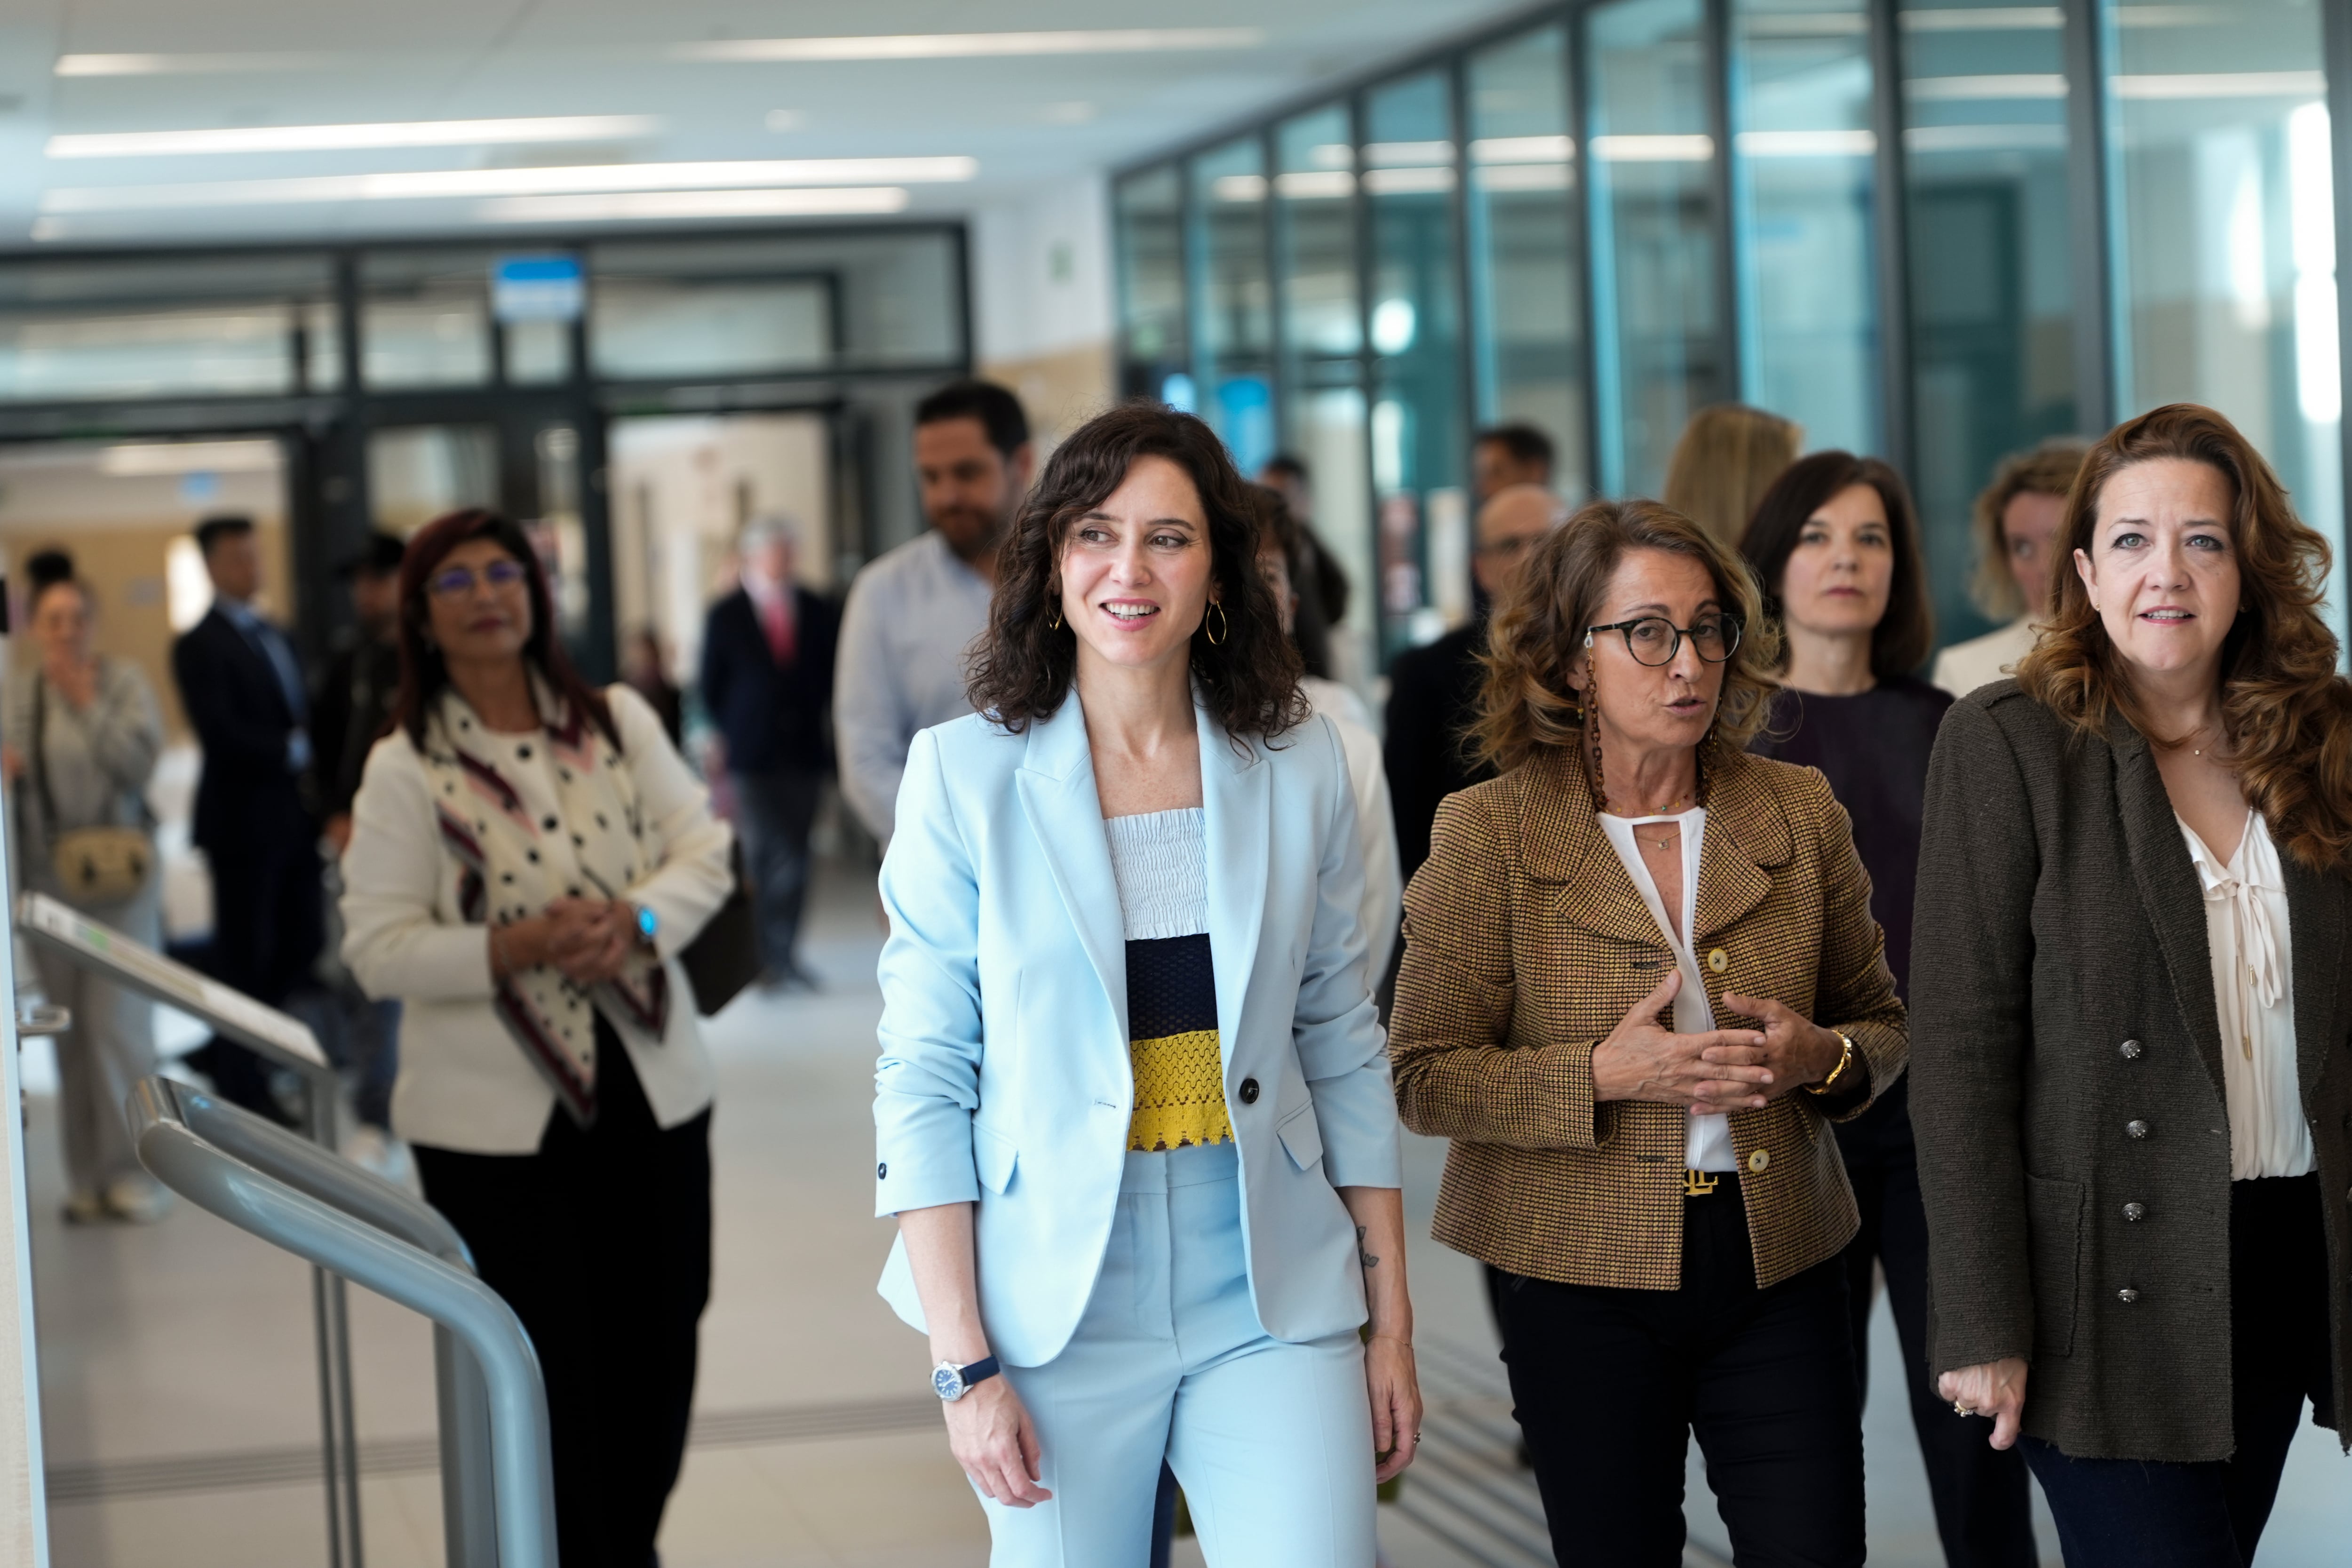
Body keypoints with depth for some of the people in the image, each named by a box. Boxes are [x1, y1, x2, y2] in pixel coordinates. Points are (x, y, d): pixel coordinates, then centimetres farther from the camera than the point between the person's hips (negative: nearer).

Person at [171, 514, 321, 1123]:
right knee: (244, 958, 2)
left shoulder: (273, 635, 15)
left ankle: (226, 1052, 26)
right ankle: (243, 1084, 14)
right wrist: (292, 752, -14)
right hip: (243, 820, -7)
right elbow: (221, 734, -20)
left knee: (303, 944, 9)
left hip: (293, 817, 8)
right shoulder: (200, 646, -10)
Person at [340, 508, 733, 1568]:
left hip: (650, 1093, 4)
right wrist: (512, 949, -22)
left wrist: (635, 920, -17)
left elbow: (702, 852, 3)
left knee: (655, 1352, 11)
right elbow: (378, 948, -8)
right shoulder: (405, 770, -5)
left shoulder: (619, 723, 6)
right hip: (497, 1121, -4)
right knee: (545, 1380, 0)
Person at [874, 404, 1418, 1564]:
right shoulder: (967, 774, -4)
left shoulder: (1299, 769, 4)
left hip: (1271, 1303, 2)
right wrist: (964, 1365, -9)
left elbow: (1344, 1053, 10)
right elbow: (922, 1082, -4)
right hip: (1060, 1318, -1)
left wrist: (1393, 1324, 7)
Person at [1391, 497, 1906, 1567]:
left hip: (1780, 1275, 2)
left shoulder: (1800, 814, 5)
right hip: (1586, 1284, -2)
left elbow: (1882, 1019, 14)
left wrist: (1824, 1058, -10)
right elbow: (1425, 1077, -8)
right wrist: (1602, 1075, -21)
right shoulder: (1491, 834, -5)